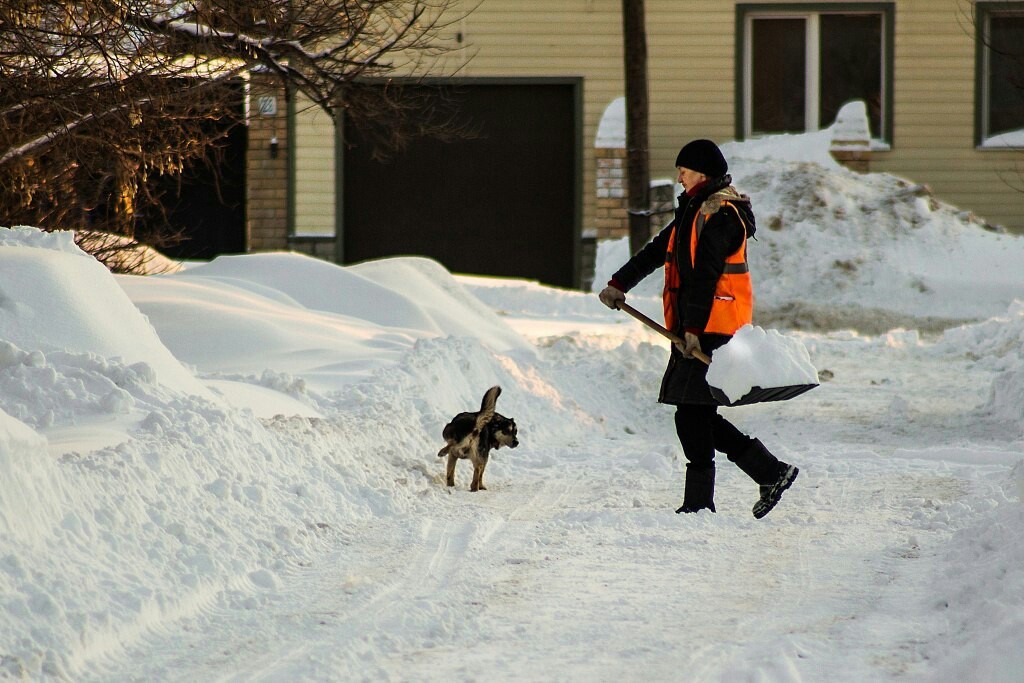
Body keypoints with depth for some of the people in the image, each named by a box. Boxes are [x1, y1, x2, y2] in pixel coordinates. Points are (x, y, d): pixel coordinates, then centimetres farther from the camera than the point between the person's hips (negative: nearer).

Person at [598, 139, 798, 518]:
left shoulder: (720, 214, -12)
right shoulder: (696, 210, 19)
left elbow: (704, 275, -19)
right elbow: (658, 250, 29)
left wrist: (693, 329, -24)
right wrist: (620, 284, 29)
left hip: (712, 330, -10)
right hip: (695, 330, 10)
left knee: (692, 415, -7)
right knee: (697, 417, 8)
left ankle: (698, 503, -2)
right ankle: (771, 472, 12)